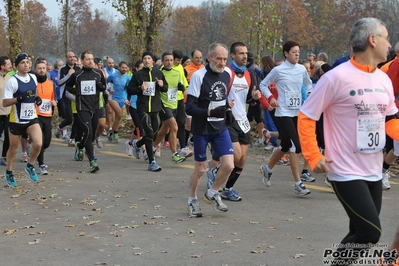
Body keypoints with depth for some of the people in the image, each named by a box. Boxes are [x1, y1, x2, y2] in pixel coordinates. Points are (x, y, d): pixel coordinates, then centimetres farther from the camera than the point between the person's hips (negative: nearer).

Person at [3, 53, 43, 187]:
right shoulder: (12, 81, -15)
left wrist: (37, 99, 1)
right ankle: (9, 172, 33)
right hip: (16, 120, -4)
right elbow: (4, 103, -17)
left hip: (31, 118, 4)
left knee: (38, 144, -14)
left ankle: (30, 166, 12)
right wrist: (19, 98, -31)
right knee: (13, 148, 10)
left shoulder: (33, 78, 3)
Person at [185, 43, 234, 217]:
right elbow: (189, 108, -19)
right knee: (200, 168, 5)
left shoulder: (227, 73, 2)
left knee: (228, 165, -6)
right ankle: (193, 200, 29)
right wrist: (210, 112, -30)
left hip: (221, 128, 5)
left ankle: (212, 193, 20)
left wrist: (227, 108, 7)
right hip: (201, 129, -5)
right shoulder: (198, 76, -17)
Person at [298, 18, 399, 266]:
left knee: (361, 234, 14)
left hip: (374, 172, 8)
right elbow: (305, 118, -10)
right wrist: (314, 157, -15)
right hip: (347, 173, -7)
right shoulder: (336, 77, -15)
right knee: (370, 233, -13)